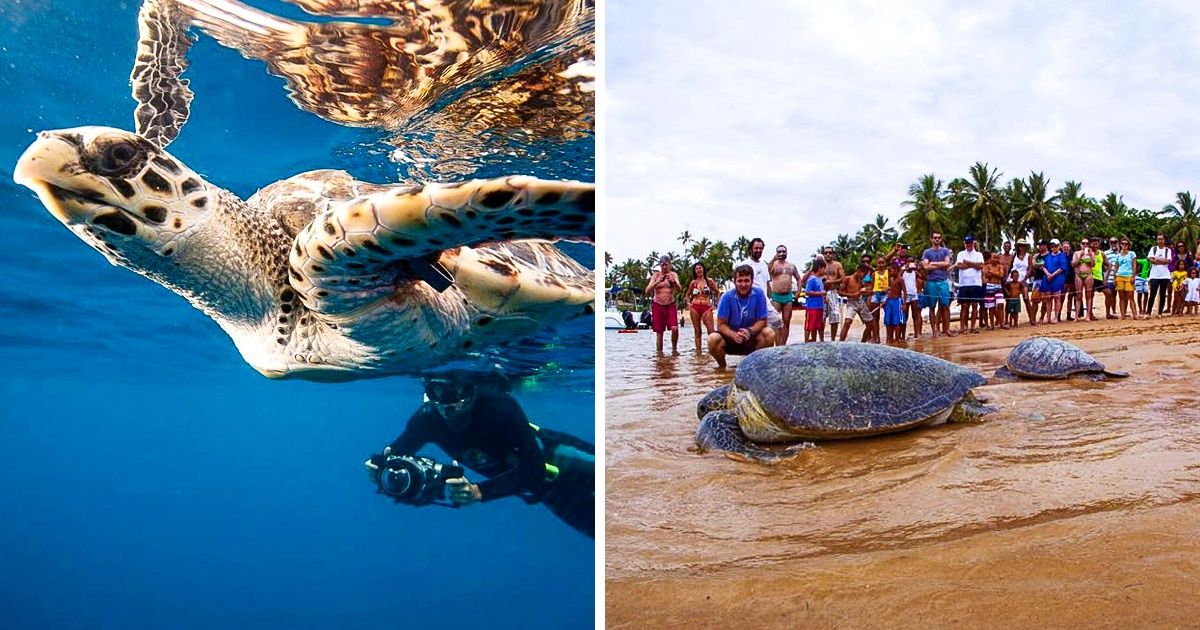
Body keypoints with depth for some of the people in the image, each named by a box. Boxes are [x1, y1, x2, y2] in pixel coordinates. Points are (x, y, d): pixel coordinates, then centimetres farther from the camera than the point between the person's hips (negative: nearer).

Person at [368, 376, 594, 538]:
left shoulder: (498, 405, -40)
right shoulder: (427, 418, -26)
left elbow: (534, 468, -41)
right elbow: (397, 452, -9)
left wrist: (480, 491, -51)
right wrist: (381, 469, -32)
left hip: (551, 458, -4)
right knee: (597, 527, 22)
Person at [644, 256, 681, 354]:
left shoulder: (673, 275, 3)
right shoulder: (656, 275, 1)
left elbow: (679, 288, -12)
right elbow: (647, 291, -7)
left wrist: (673, 281, -33)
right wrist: (657, 282, -23)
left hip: (670, 305, 0)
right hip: (658, 305, 0)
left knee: (674, 328, -17)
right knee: (659, 332, 0)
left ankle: (674, 348, 4)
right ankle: (659, 353, 10)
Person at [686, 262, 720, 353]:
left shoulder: (709, 281, 5)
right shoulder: (693, 282, 11)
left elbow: (718, 293, 9)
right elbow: (688, 295, 24)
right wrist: (688, 303, 9)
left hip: (706, 308, -2)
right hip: (695, 308, 2)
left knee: (711, 330, -13)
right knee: (697, 330, 3)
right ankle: (698, 351, 5)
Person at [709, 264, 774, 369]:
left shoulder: (759, 294, -12)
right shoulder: (727, 297, -14)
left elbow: (762, 321, -8)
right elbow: (721, 325, -14)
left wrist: (750, 331, -30)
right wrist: (734, 335, -34)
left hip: (751, 338, 1)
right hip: (730, 336, -1)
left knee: (769, 333, -26)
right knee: (713, 339, -30)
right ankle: (722, 366, -1)